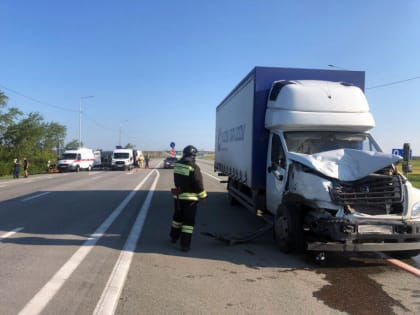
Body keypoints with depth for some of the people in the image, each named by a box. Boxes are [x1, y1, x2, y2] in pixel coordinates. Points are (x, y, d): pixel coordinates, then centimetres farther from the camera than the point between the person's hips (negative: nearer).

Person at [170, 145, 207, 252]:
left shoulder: (177, 165, 1)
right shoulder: (193, 167, -19)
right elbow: (198, 184, -16)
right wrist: (203, 196, -5)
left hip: (178, 196, 6)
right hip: (190, 198, -6)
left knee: (178, 216, 24)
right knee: (189, 221, 2)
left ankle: (174, 237, 40)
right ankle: (185, 244, 3)